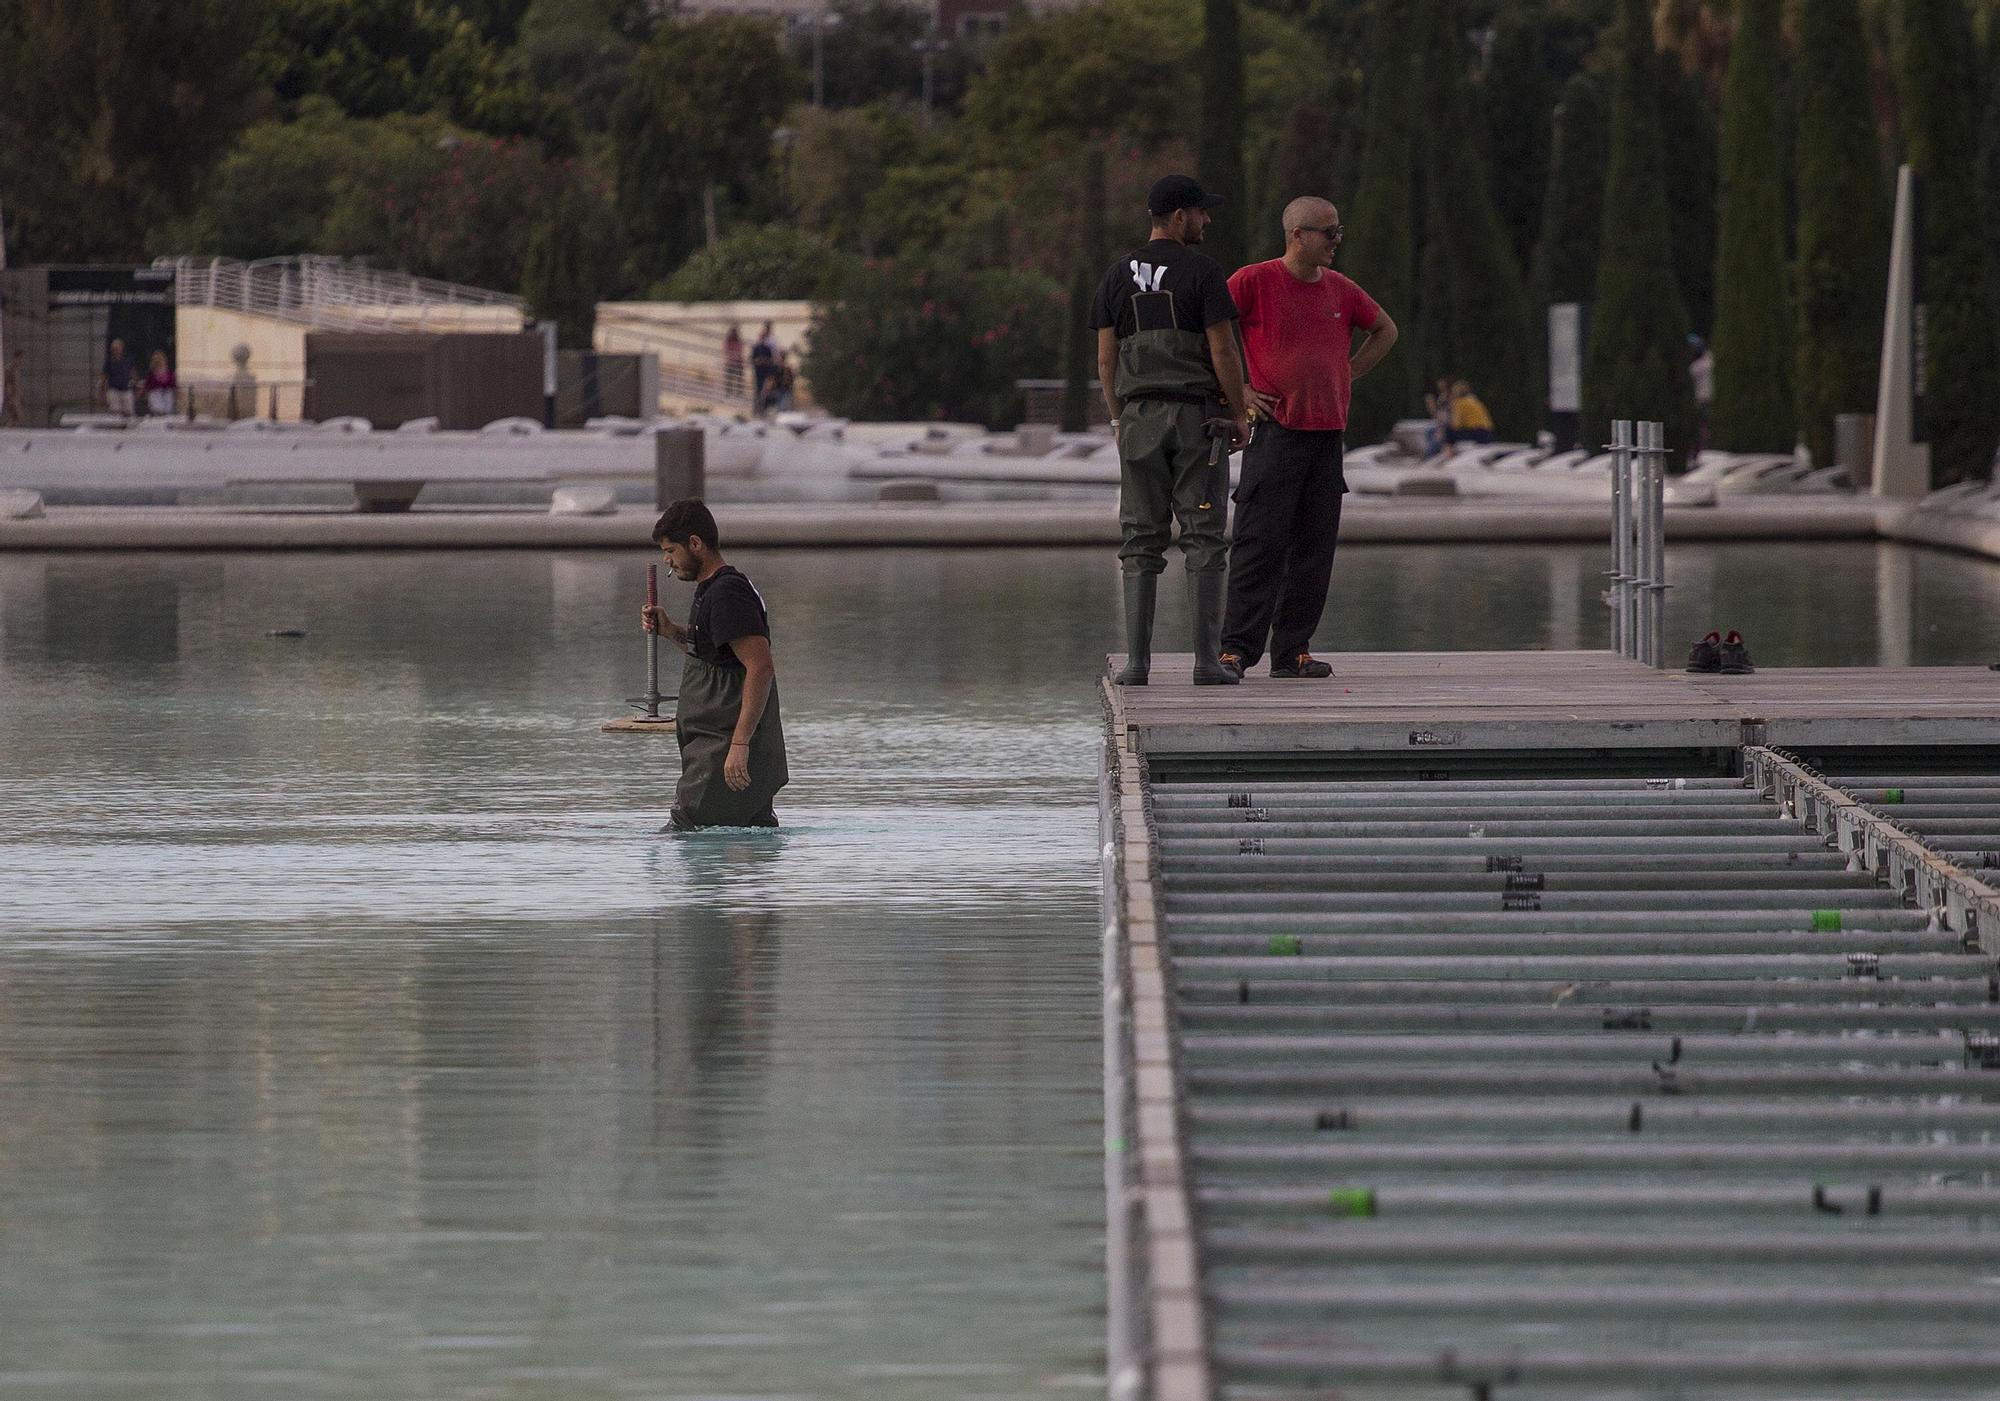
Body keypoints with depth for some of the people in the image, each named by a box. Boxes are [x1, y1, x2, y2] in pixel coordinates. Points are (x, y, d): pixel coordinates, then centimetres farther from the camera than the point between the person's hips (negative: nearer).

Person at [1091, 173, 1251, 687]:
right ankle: (1206, 659, -6)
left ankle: (1137, 659, -2)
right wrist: (1240, 416, 0)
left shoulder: (1119, 276, 7)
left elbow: (1106, 358, 6)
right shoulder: (1201, 273, -6)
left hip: (1140, 415, 4)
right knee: (1203, 538, -1)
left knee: (1142, 541, 5)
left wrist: (1119, 420, 15)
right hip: (1197, 414, -4)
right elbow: (1223, 350, -9)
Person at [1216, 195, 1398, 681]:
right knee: (1259, 544, -10)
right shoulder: (1254, 282, -5)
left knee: (1314, 549, 4)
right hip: (1275, 432, -5)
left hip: (1328, 435, 5)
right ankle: (1237, 648, -10)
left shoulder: (1341, 290, 11)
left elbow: (1384, 331, 28)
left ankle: (1292, 651, 9)